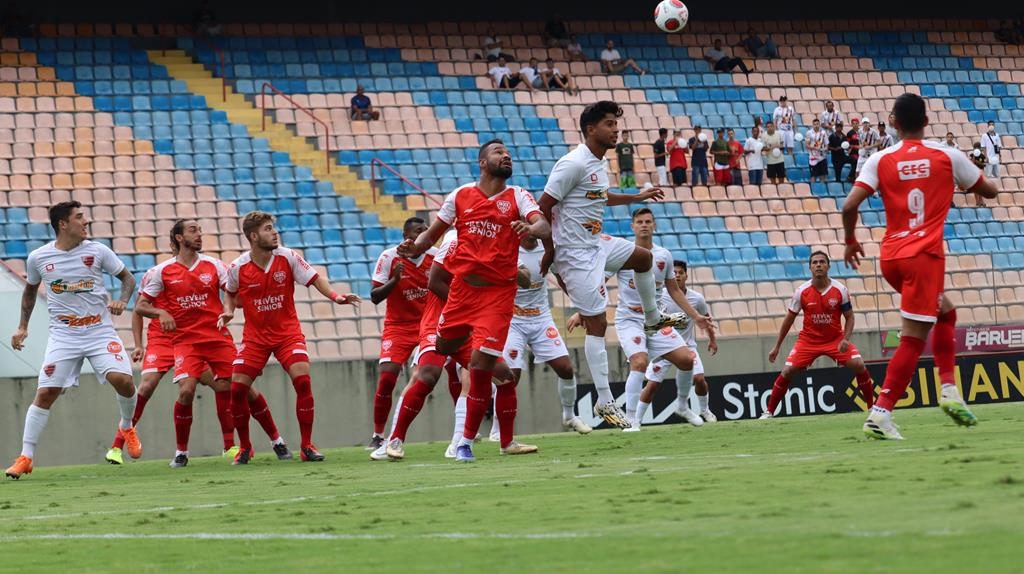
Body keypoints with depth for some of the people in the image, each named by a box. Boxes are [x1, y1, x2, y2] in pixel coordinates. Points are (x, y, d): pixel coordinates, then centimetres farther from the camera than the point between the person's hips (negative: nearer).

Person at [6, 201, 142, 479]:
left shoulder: (97, 251, -2)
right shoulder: (38, 258, 0)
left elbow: (128, 278, 8)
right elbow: (30, 290, 19)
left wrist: (121, 300, -11)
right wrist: (23, 327, 16)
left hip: (101, 331, 0)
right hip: (63, 335, 0)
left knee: (122, 379, -19)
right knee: (45, 392, -7)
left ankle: (127, 427, 13)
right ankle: (25, 458, 1)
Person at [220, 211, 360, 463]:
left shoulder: (287, 258, -8)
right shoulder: (238, 268, -8)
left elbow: (315, 278, -5)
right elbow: (231, 293, 12)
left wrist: (335, 296, -21)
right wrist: (228, 311, -8)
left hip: (288, 333, -1)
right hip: (254, 336, 1)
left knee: (302, 380, -20)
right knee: (237, 388, -8)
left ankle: (306, 446, -8)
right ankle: (245, 448, 13)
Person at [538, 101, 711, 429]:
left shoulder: (598, 164, 9)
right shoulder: (574, 164, -21)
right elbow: (543, 208, -20)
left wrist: (638, 198, 31)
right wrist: (549, 251, -17)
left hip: (596, 243, 10)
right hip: (576, 252, -10)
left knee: (643, 257, 25)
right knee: (597, 323, -9)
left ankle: (652, 318, 47)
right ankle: (605, 402, -6)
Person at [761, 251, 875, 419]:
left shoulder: (840, 290, -11)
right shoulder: (802, 291, -10)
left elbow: (849, 317, -1)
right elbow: (789, 319, 2)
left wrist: (845, 339, -19)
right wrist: (777, 347, 4)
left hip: (836, 339, 0)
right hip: (808, 340, 0)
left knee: (858, 365, -19)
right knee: (787, 372, -12)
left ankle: (872, 406, -3)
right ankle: (769, 412, 3)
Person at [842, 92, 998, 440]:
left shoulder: (880, 161, 4)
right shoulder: (948, 157, 2)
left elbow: (850, 206, -6)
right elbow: (988, 191, 15)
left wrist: (850, 241, 11)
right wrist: (970, 184, 36)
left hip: (891, 258, 4)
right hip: (925, 255, -4)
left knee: (945, 311, 27)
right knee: (913, 339, -6)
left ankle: (949, 388, 15)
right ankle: (881, 414, -17)